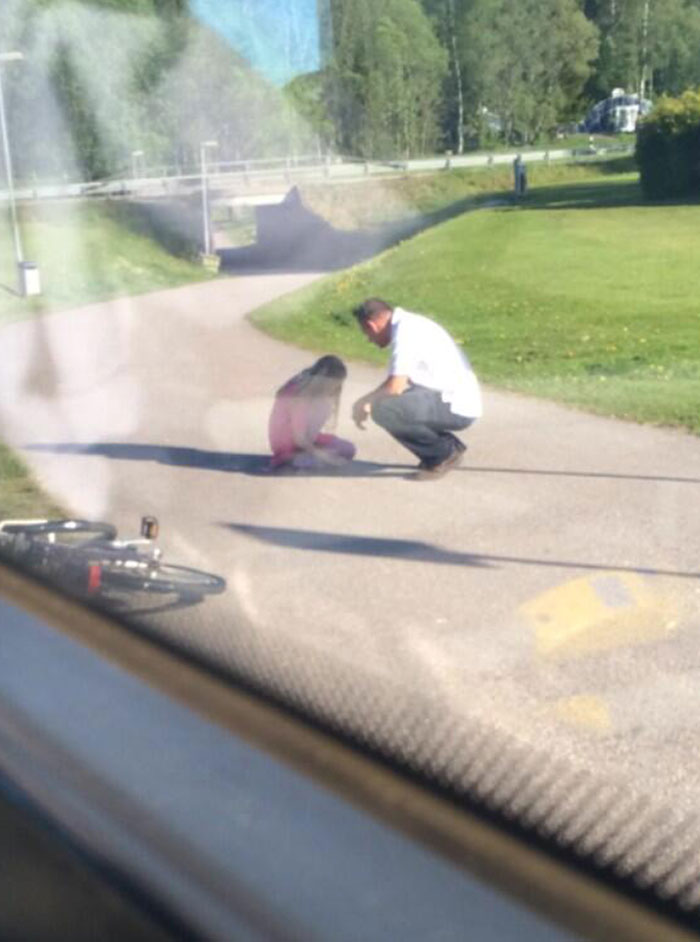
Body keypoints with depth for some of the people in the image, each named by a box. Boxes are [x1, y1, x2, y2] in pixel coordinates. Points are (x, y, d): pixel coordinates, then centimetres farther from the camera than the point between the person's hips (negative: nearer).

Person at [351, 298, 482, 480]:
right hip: (458, 402, 10)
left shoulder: (406, 331, -15)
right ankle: (450, 446, 14)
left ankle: (446, 452, -5)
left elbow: (396, 386, -23)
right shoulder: (408, 324, 14)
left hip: (457, 408, -10)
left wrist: (365, 402, -6)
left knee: (383, 409, -23)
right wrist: (368, 402, 13)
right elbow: (397, 380, 24)